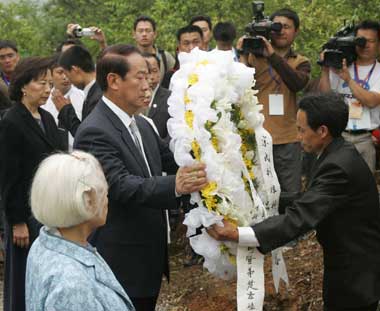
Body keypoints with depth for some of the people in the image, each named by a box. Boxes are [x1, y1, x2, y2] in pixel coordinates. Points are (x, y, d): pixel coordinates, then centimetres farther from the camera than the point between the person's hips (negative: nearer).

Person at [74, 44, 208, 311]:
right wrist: (174, 186, -46)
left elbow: (173, 161, 12)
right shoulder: (94, 133, -19)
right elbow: (122, 186, -31)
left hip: (149, 259, 9)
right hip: (121, 266, -9)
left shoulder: (142, 125, 11)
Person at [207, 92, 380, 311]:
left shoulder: (339, 167, -27)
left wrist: (236, 234, -34)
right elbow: (308, 203, 11)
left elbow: (298, 219, -33)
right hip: (352, 264, 9)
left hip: (356, 276, -9)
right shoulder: (339, 154, 3)